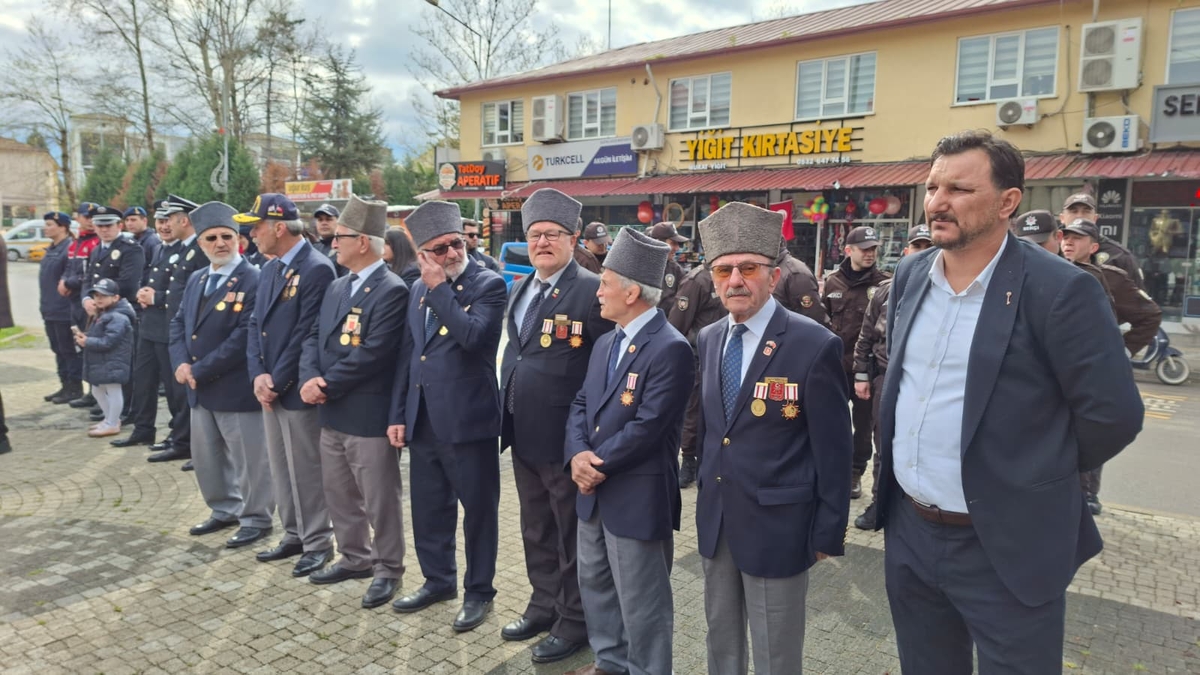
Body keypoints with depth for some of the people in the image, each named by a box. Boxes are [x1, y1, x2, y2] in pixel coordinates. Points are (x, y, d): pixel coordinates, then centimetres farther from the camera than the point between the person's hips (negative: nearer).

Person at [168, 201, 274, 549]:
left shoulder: (254, 280, -15)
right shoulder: (196, 279, 12)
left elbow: (244, 336, -20)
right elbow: (178, 324, 14)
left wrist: (201, 370, -16)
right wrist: (182, 364, -4)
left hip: (237, 388, -8)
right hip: (200, 388, 9)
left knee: (249, 459, 4)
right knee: (206, 456, 20)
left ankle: (256, 520, 20)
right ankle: (225, 510, 37)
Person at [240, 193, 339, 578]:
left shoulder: (317, 270, -16)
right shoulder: (270, 268, 12)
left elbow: (306, 335, -19)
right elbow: (255, 324, 10)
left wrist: (277, 382, -15)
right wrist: (258, 375, -4)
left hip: (296, 390, -8)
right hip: (269, 388, 9)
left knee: (306, 472, 3)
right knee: (281, 470, 17)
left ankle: (318, 543, 18)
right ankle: (294, 536, 31)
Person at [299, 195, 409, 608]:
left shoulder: (392, 291, -16)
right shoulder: (336, 288, 13)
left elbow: (372, 354, -22)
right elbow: (314, 338, 10)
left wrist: (326, 385, -15)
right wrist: (310, 378, -9)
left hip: (370, 416, -9)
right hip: (332, 413, 9)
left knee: (380, 500, 4)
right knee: (339, 493, 20)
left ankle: (388, 569, 21)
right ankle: (355, 558, 37)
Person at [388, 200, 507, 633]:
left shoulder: (489, 285, -8)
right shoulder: (418, 289, 12)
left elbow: (472, 335, -26)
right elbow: (408, 353, 15)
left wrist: (439, 288, -17)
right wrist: (398, 414, 12)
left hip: (468, 421, -6)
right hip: (423, 421, 7)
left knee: (478, 509, 7)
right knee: (429, 508, 18)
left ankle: (479, 591, 24)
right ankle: (438, 580, 37)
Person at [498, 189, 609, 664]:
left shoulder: (592, 291, -14)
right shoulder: (520, 290, 11)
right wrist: (507, 418, 15)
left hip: (566, 437, -7)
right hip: (524, 434, 8)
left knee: (572, 535, 9)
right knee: (536, 530, 21)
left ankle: (574, 623, 27)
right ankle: (544, 606, 39)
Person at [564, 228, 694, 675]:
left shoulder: (670, 349, -19)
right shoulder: (606, 343, 10)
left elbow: (647, 426, -24)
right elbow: (581, 404, 8)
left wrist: (599, 465, -15)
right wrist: (577, 456, -10)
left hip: (638, 497, -9)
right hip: (594, 490, 9)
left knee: (640, 601, 6)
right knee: (595, 582, 23)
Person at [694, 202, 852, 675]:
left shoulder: (815, 346, -16)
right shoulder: (709, 340, 4)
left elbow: (833, 450, -12)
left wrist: (828, 533, -9)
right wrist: (705, 491, 14)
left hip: (777, 525, -6)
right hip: (715, 520, 6)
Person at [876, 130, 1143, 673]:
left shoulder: (1060, 289, -16)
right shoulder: (909, 275, 3)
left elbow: (1113, 413, -11)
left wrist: (1037, 477, 0)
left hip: (1006, 546, -5)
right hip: (908, 531, 6)